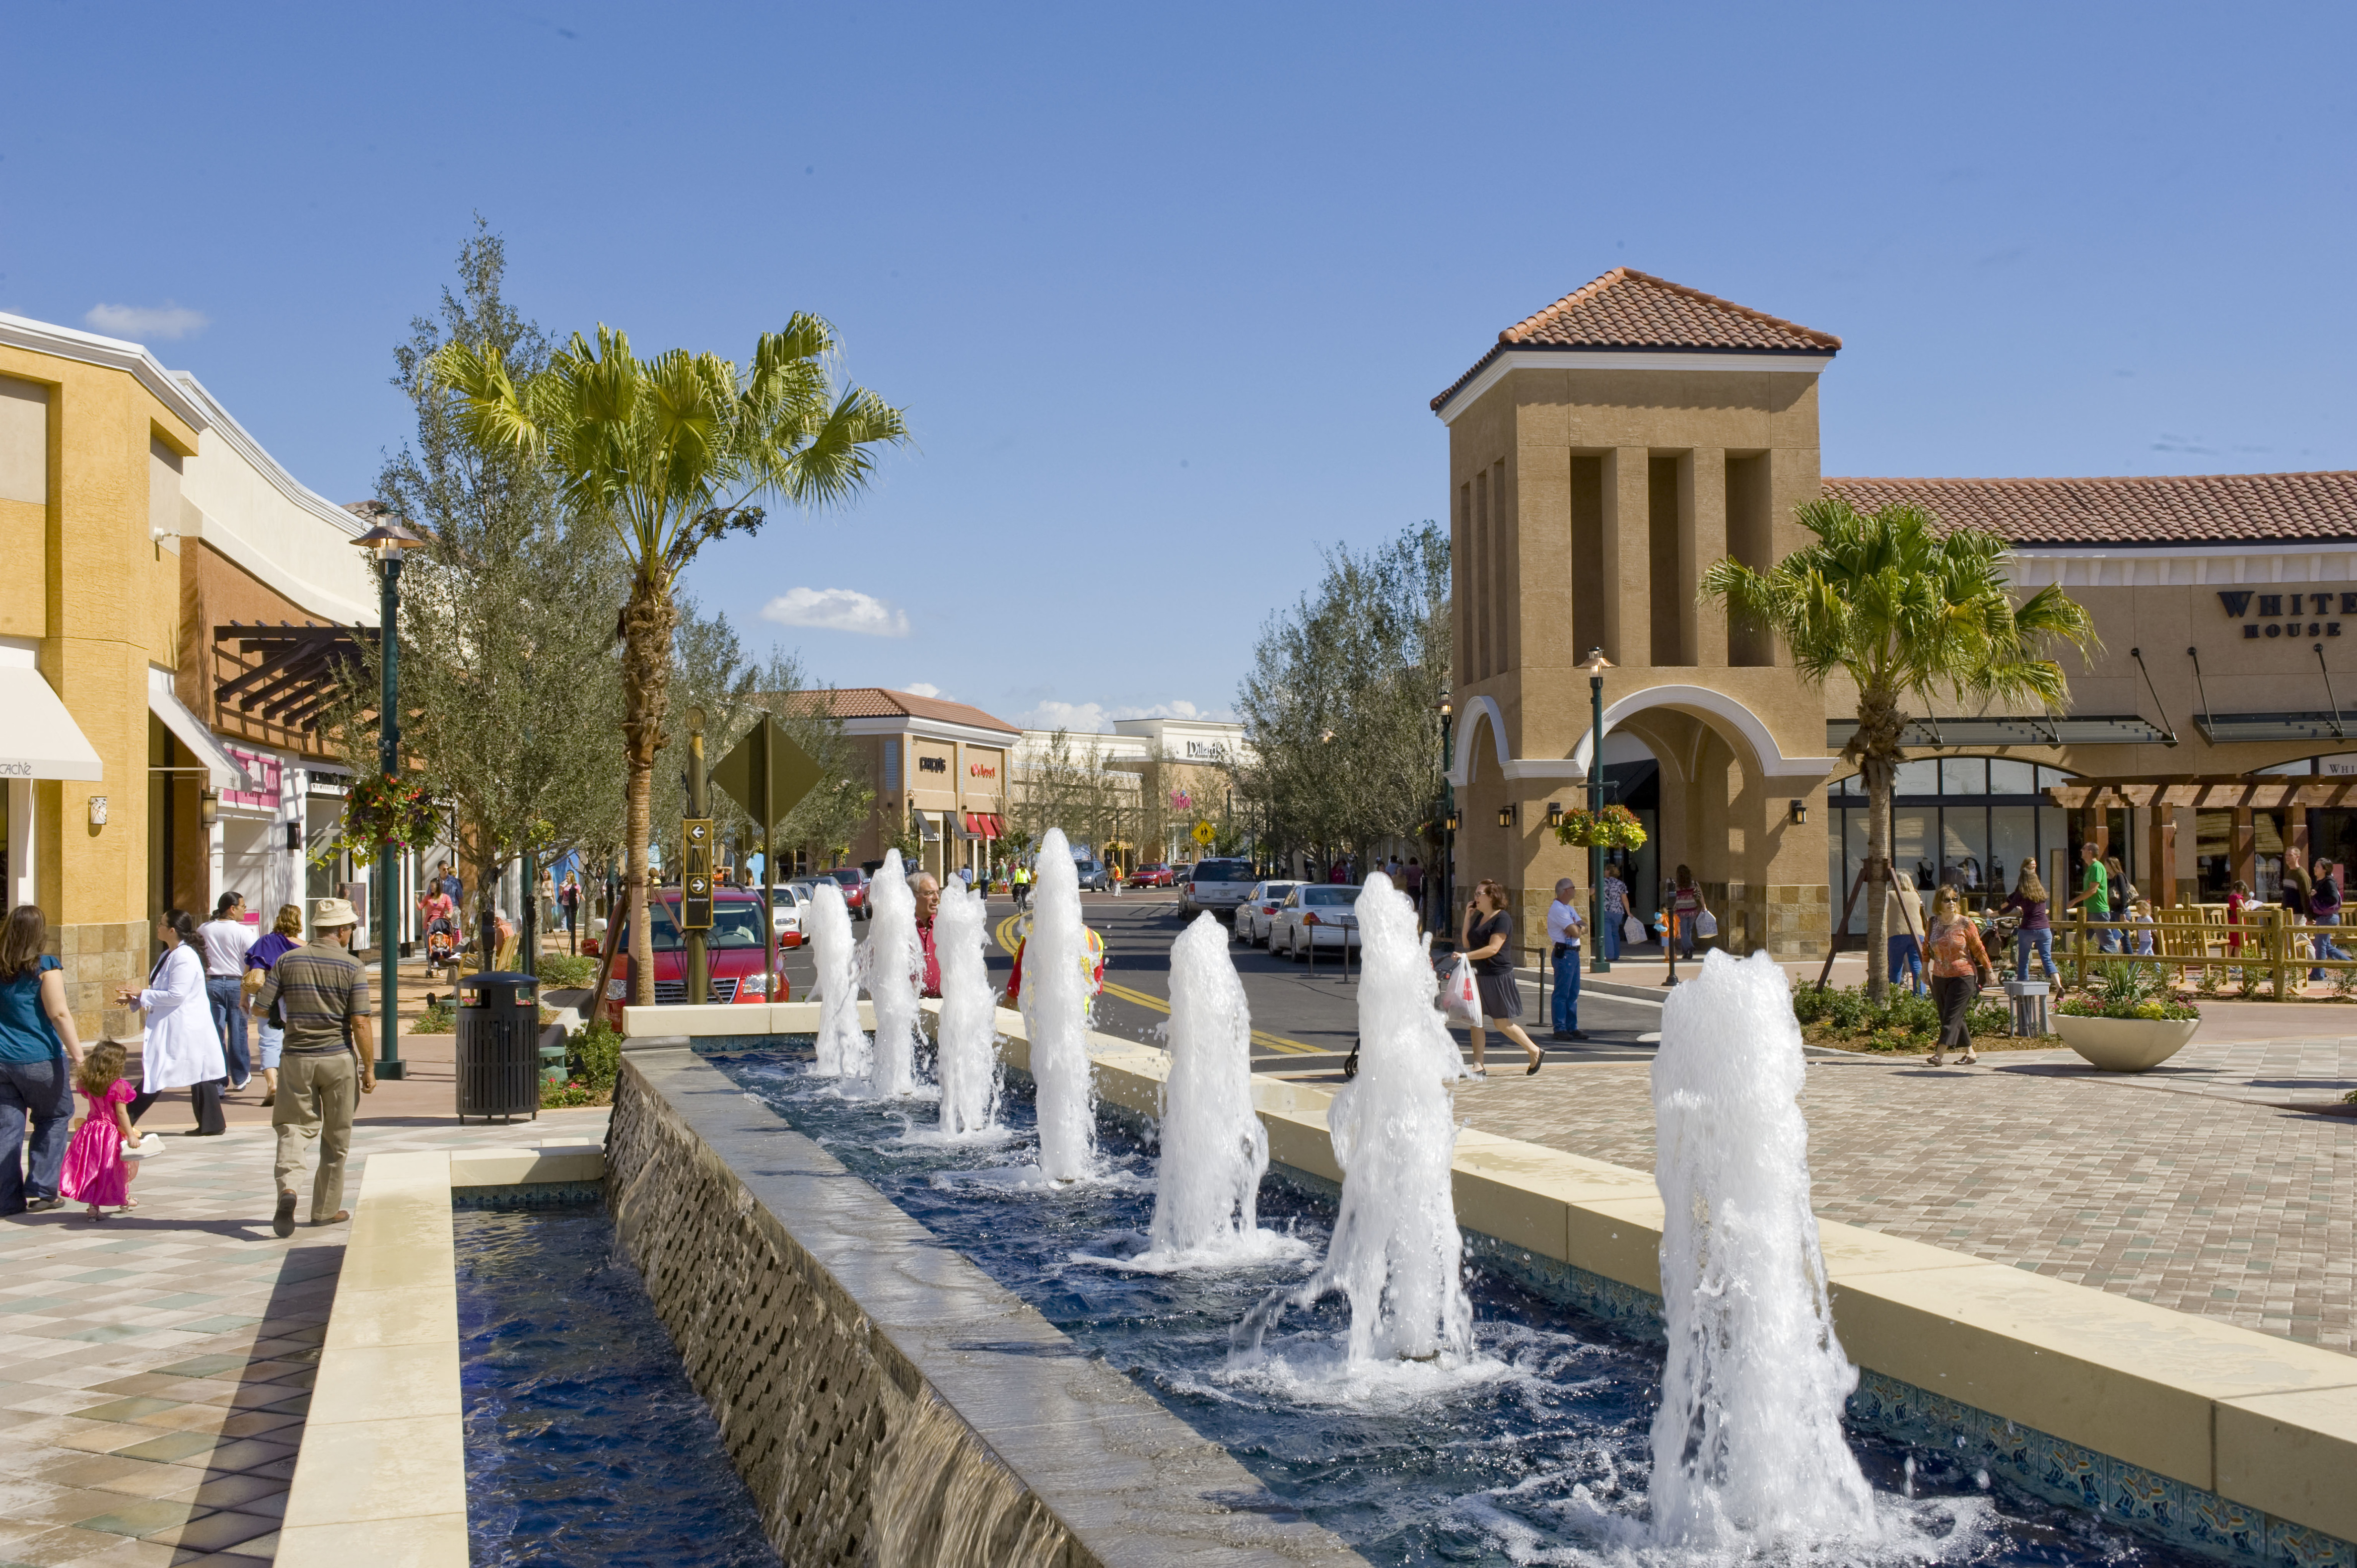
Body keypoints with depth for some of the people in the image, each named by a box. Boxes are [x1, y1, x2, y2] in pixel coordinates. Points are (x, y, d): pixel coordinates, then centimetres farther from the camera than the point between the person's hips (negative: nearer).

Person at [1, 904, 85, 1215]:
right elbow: (59, 1014, -16)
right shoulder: (45, 967, -10)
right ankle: (41, 1191, 9)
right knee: (52, 1122, 12)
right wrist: (77, 1053, -14)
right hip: (40, 1061, -4)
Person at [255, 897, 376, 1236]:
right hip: (338, 1057, -1)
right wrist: (369, 1068, -4)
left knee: (292, 1126, 7)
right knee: (336, 1137, 11)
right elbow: (360, 1023, -11)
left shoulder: (288, 961, 1)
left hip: (297, 1057, 2)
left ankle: (287, 1186, -20)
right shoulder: (352, 967, -7)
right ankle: (326, 1208, 18)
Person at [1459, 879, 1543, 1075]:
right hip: (1479, 976, 8)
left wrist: (1466, 956, -26)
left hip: (1498, 976, -8)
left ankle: (1536, 1052, 17)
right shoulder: (1478, 918, 14)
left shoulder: (1502, 919, -13)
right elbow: (1467, 944, 14)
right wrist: (1467, 917, 6)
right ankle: (1479, 1066, 4)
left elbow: (1493, 949, -21)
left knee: (1502, 1024, -1)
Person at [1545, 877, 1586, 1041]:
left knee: (1573, 993, 11)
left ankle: (1572, 1027, 16)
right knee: (1562, 993, -6)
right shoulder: (1557, 909, -14)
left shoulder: (1570, 909, 19)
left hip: (1574, 953, 10)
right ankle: (1560, 1028, -3)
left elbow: (1584, 926, 11)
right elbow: (1575, 932, -19)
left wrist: (1578, 927, -11)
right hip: (1563, 953, -10)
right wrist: (1578, 927, 3)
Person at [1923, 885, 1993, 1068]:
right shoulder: (1933, 923, 4)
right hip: (1940, 977, 5)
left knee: (1952, 1016, -10)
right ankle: (1970, 1053, 21)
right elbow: (1927, 947, 17)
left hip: (1963, 976, -5)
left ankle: (1940, 1054, -14)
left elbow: (1978, 949, -1)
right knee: (1954, 1018, 9)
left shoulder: (1965, 924, -8)